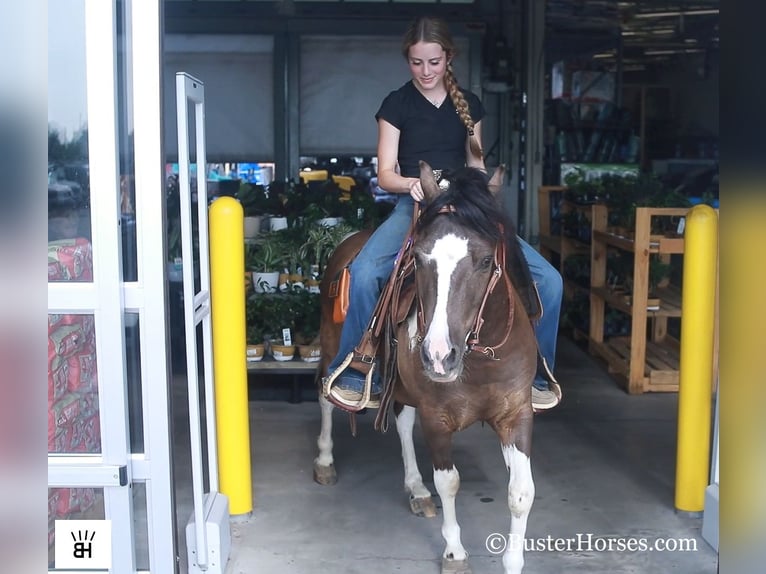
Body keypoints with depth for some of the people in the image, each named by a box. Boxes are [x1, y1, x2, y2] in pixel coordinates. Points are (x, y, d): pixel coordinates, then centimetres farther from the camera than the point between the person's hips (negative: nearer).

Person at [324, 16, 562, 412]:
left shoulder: (468, 104, 12)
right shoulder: (397, 104, 3)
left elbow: (476, 166, 15)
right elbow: (385, 174, -2)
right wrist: (412, 183, -24)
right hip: (413, 207, -3)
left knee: (547, 279, -12)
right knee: (363, 273, -34)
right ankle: (356, 375, -16)